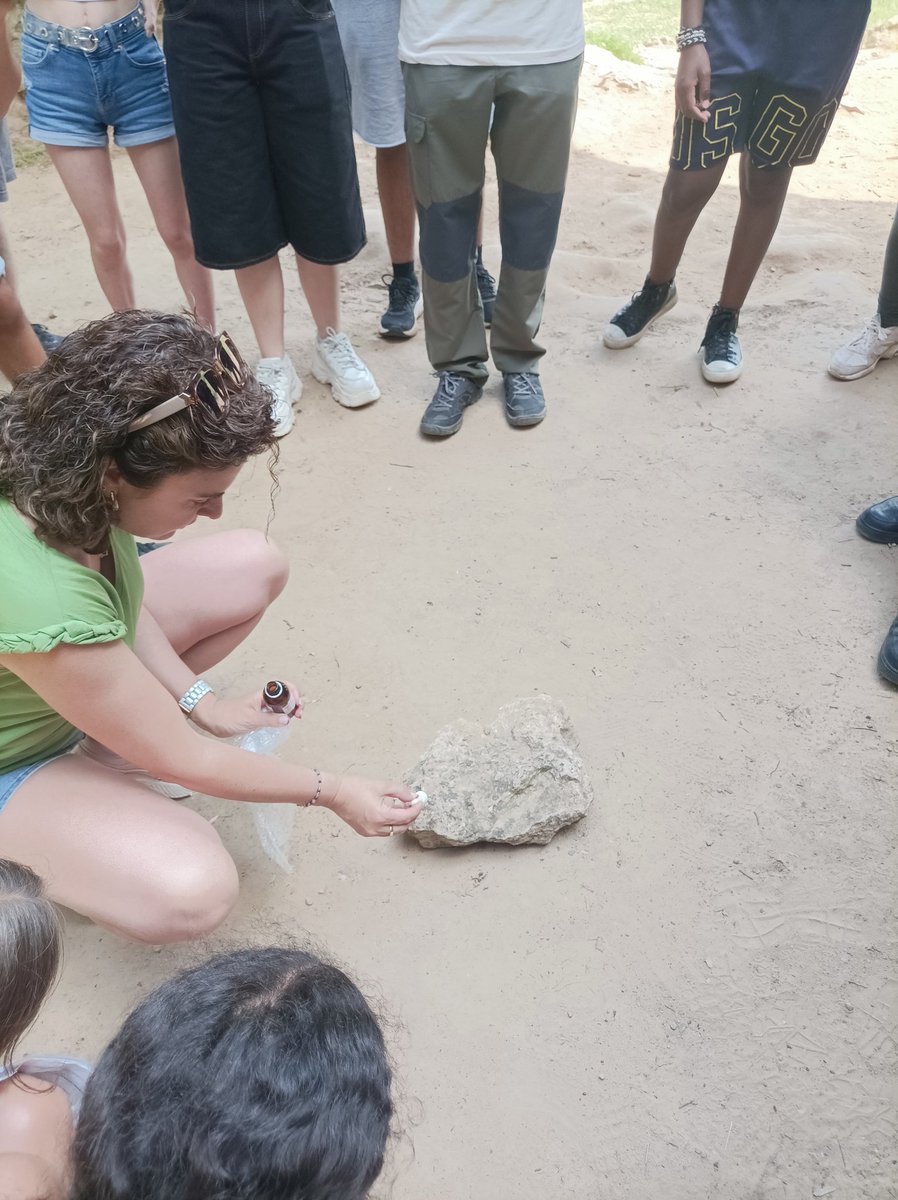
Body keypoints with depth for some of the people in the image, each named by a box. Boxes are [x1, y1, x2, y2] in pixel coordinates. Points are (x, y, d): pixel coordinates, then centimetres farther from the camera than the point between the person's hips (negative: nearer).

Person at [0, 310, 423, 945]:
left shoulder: (53, 461, -22)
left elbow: (122, 597, -1)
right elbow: (184, 762, -30)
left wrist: (203, 702, -8)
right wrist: (333, 792, -18)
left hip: (81, 665, 7)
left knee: (255, 565, -5)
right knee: (191, 893, -29)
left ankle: (116, 725, 5)